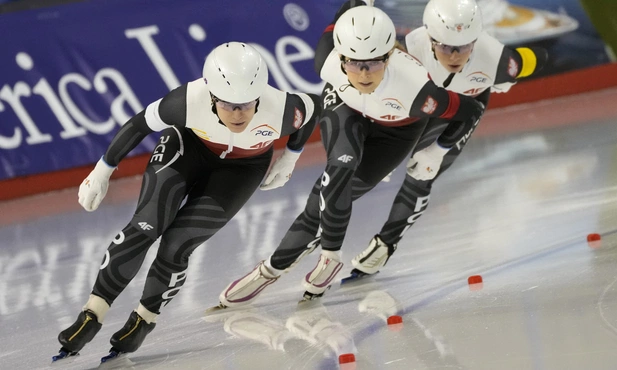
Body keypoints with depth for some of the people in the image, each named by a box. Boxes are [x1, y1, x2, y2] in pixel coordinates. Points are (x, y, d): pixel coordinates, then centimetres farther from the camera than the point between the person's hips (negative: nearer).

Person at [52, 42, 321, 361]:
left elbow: (313, 107, -12)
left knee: (176, 247, -12)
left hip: (241, 168, 0)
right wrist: (102, 172, -10)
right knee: (145, 227, -17)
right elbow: (140, 124, -19)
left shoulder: (281, 110, -36)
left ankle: (144, 321, 12)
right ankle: (92, 316, -7)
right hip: (188, 145, 0)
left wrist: (290, 158, -2)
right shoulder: (189, 101, -37)